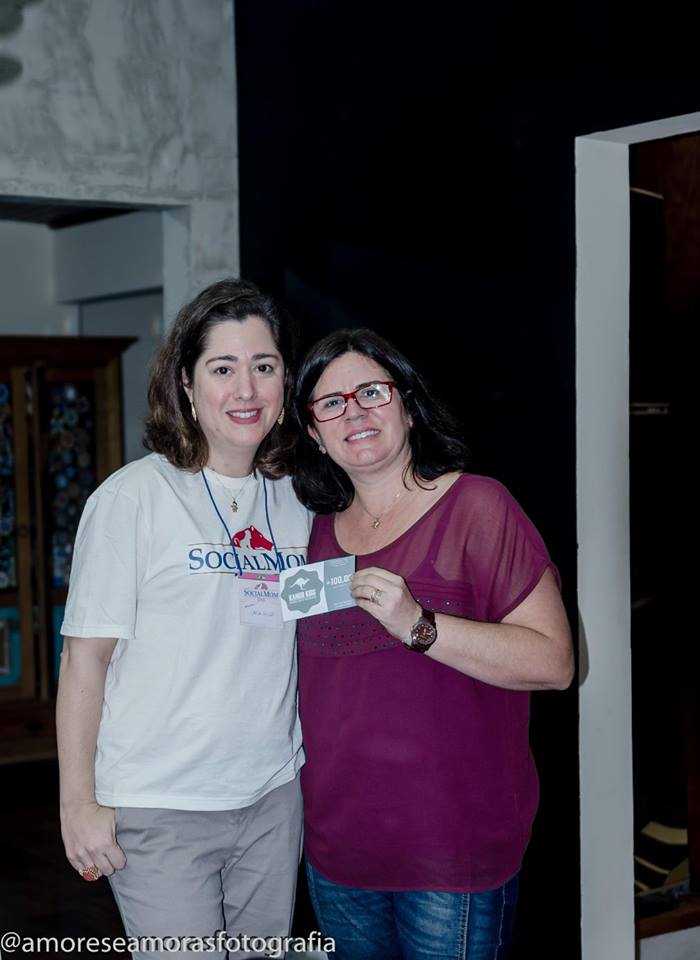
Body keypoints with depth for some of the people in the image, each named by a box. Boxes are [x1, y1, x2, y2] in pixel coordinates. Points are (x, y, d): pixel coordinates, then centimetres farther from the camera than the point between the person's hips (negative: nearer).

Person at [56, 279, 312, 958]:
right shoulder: (133, 497, -11)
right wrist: (79, 802, -10)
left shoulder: (295, 501, 6)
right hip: (159, 809, -5)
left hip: (275, 798, 5)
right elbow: (85, 655, -10)